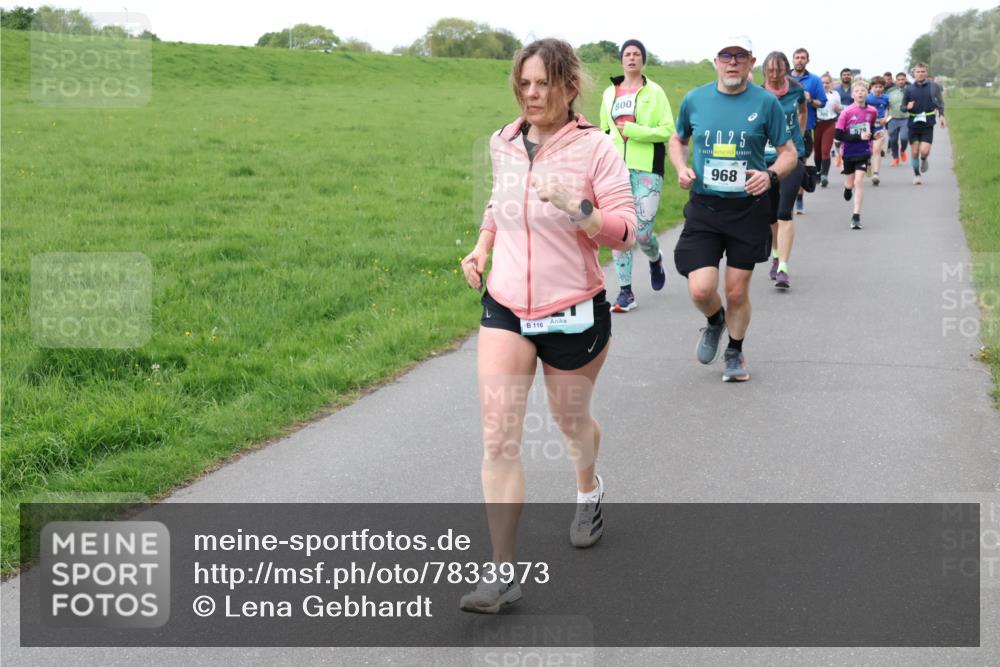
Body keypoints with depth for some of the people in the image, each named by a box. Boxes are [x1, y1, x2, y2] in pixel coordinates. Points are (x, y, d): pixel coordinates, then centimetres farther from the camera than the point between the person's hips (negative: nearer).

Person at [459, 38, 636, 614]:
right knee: (499, 438, -9)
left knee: (571, 420, 18)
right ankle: (503, 573, -5)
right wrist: (482, 246, 9)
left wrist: (578, 209, -30)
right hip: (505, 306, 3)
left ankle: (589, 490, 54)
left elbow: (626, 230, -14)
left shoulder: (595, 148, -10)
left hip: (573, 310, -3)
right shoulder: (504, 144, 4)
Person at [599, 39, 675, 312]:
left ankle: (655, 260, 29)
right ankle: (625, 292, 6)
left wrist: (634, 131, -15)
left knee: (642, 232, -7)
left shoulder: (654, 92, 0)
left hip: (646, 169, -4)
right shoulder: (610, 94, 13)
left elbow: (668, 131, -6)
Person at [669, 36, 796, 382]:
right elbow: (678, 139, 19)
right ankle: (715, 322, 26)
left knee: (737, 291, 7)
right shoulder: (694, 100, 2)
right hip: (703, 207, 1)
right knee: (700, 289, -11)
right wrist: (682, 168, -1)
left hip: (749, 208, -1)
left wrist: (771, 174, -17)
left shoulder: (766, 102, -3)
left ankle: (735, 352, 33)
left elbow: (789, 152, 3)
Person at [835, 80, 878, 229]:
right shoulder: (847, 112, -14)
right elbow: (838, 135, -17)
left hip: (864, 152, 1)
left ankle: (856, 216, -8)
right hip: (849, 152, 0)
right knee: (850, 183, 14)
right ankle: (848, 188, 54)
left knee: (859, 181, -13)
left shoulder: (872, 111, -3)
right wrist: (859, 137, -22)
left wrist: (870, 135, 2)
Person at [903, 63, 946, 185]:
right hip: (913, 124, 1)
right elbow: (902, 107, 9)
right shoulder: (909, 89, 3)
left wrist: (941, 115, -2)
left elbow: (940, 102, 11)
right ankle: (917, 175, 20)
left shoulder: (933, 86, 2)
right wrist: (907, 107, -14)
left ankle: (924, 160, 24)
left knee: (924, 150, -12)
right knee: (914, 151, 3)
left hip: (928, 124, -1)